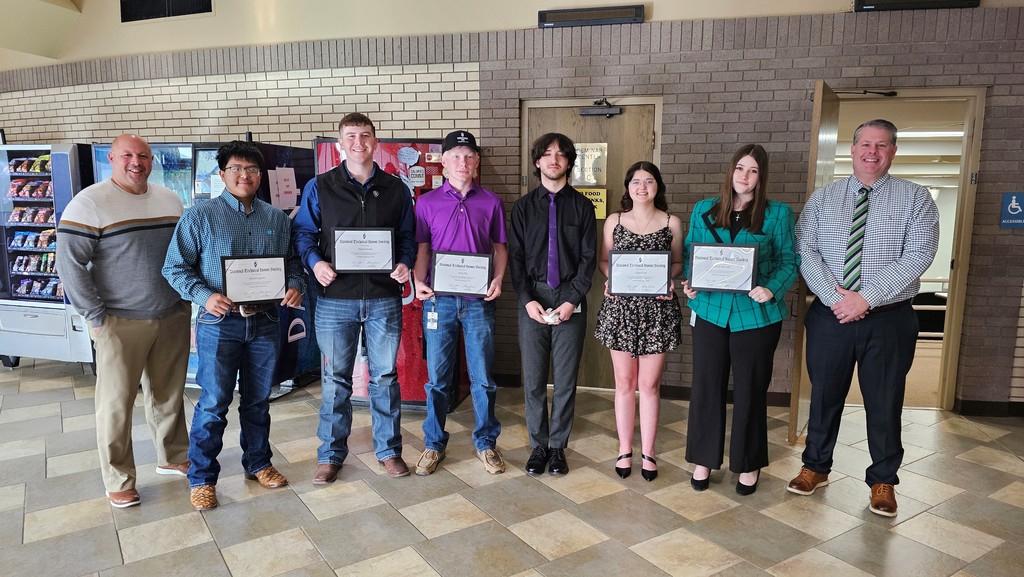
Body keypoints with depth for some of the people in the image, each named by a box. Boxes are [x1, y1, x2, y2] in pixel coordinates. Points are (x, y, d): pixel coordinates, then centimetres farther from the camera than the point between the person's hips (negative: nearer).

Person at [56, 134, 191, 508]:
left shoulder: (169, 199, 9)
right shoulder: (91, 202, -9)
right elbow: (69, 262, -12)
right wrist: (96, 316, -13)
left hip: (173, 318, 5)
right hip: (120, 323, -5)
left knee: (169, 393, 16)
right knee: (116, 402, 4)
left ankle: (174, 457, 34)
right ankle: (119, 481, 19)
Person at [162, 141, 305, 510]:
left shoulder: (278, 219, 8)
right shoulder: (200, 216, -3)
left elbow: (293, 261, 14)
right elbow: (175, 267, -3)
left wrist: (295, 285, -8)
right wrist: (205, 296, -19)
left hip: (265, 323, 4)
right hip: (219, 324, -3)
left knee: (258, 400, 15)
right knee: (214, 404, 2)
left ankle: (258, 463, 33)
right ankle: (202, 477, 19)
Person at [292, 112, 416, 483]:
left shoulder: (395, 189, 8)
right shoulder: (320, 187, 5)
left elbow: (408, 236, 11)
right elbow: (303, 231, 6)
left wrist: (404, 264, -8)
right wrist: (315, 261, -13)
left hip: (384, 298, 1)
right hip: (335, 298, 0)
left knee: (385, 376, 9)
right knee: (335, 379, 8)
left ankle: (388, 450, 24)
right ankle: (331, 455, 23)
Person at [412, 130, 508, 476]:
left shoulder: (491, 202, 7)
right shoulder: (428, 202, 6)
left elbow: (500, 247, 10)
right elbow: (422, 249, 6)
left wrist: (498, 279, -6)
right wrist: (419, 281, -10)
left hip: (479, 300, 0)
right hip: (439, 299, 0)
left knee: (483, 377, 7)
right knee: (437, 377, 7)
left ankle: (486, 443, 23)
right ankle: (434, 444, 23)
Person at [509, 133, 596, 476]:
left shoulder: (582, 206, 6)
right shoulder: (524, 206, 8)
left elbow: (588, 257, 2)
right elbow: (515, 257, 3)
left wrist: (571, 300, -9)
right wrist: (527, 300, -9)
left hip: (570, 300, 0)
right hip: (532, 298, 1)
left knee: (566, 379, 5)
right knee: (533, 379, 5)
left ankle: (558, 446, 19)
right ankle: (538, 445, 20)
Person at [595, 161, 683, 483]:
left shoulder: (671, 223, 3)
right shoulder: (614, 221, 5)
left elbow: (678, 262, 11)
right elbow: (604, 260, 12)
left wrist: (668, 278, -10)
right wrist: (610, 278, -8)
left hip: (658, 309, -1)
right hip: (621, 307, 1)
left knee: (649, 384, 5)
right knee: (624, 383, 8)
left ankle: (647, 451, 19)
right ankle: (625, 449, 22)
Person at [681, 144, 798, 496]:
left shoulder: (778, 214, 1)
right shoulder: (704, 210, 7)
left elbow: (788, 262, 0)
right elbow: (689, 255, 11)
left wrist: (771, 289, -19)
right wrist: (688, 284, -8)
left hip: (757, 315, -1)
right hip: (711, 311, 2)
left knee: (750, 389, 10)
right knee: (706, 386, 7)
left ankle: (748, 464, 27)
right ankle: (704, 459, 23)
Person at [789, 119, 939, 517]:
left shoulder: (915, 198, 0)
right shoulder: (823, 198, 6)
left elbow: (918, 255, -11)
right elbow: (805, 250, -3)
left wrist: (866, 298, -18)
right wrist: (835, 297, -16)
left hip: (889, 319, -1)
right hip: (830, 316, 2)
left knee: (884, 403, 10)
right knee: (824, 395, 13)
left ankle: (882, 481, 29)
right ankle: (816, 467, 31)